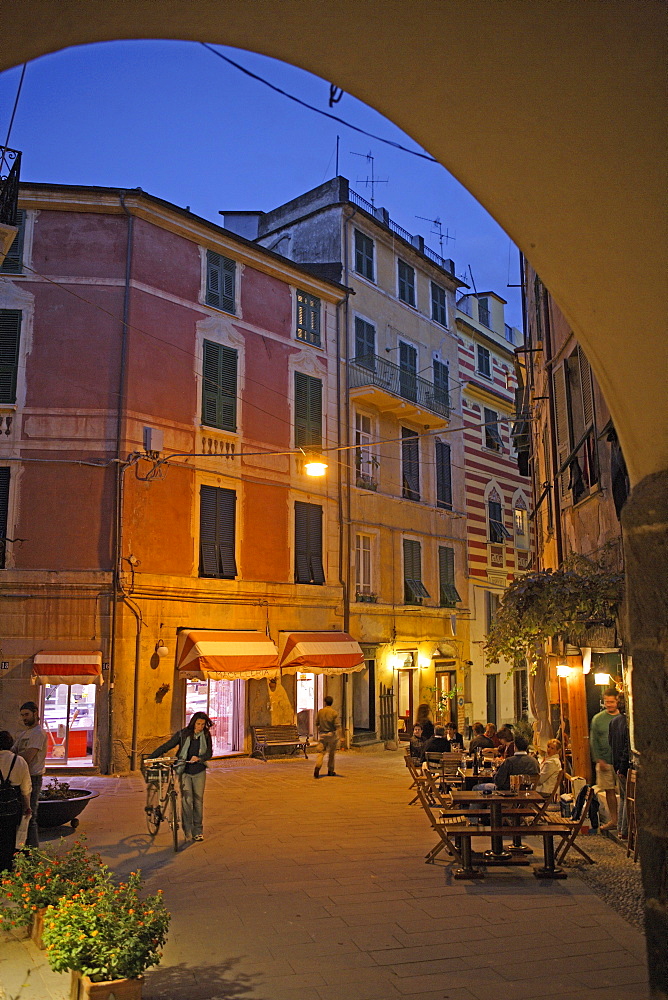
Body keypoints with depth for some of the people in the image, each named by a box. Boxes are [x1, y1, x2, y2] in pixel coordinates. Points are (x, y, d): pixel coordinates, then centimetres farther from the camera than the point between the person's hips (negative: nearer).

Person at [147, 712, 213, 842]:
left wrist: (199, 758, -20)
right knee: (187, 800, -10)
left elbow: (209, 753, 0)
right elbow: (166, 746, -2)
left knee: (198, 800, 5)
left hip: (199, 772, 2)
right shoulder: (183, 734, -5)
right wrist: (151, 757, -6)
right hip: (185, 771, -2)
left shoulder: (206, 735, 1)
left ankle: (198, 831, 16)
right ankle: (187, 831, -1)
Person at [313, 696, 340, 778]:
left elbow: (316, 723, 6)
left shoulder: (320, 711, -2)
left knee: (321, 751, 1)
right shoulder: (334, 713, -10)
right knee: (331, 753, 13)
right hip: (332, 734, -1)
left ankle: (317, 766, -24)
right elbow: (336, 726, -15)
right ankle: (330, 771, 21)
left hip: (322, 734, 1)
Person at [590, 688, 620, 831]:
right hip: (604, 761, 2)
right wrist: (599, 760, -3)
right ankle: (613, 820, 17)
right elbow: (593, 741, 6)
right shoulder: (598, 719, 6)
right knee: (609, 791, 7)